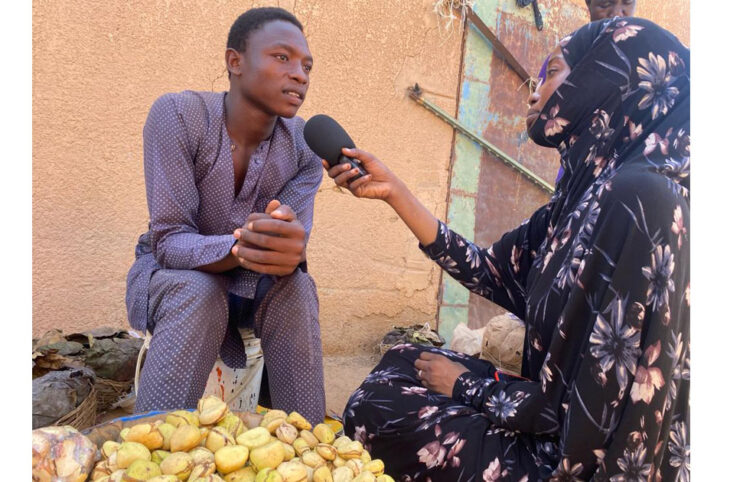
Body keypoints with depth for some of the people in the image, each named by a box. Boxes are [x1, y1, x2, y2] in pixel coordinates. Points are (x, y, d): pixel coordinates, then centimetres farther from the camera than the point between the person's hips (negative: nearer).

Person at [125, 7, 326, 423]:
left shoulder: (306, 145, -13)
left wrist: (287, 250, -48)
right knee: (198, 294, -35)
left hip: (255, 286, 3)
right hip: (172, 274, -2)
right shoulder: (178, 114, -23)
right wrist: (239, 247, -48)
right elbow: (168, 240, -27)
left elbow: (292, 240, -21)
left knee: (297, 289, -28)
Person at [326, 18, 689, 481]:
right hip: (567, 431, 8)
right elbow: (489, 269, 5)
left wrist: (467, 387, -10)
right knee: (402, 363, 13)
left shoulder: (639, 198, -26)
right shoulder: (589, 192, 2)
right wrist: (394, 190, 5)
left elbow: (597, 405, -27)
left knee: (376, 412, -4)